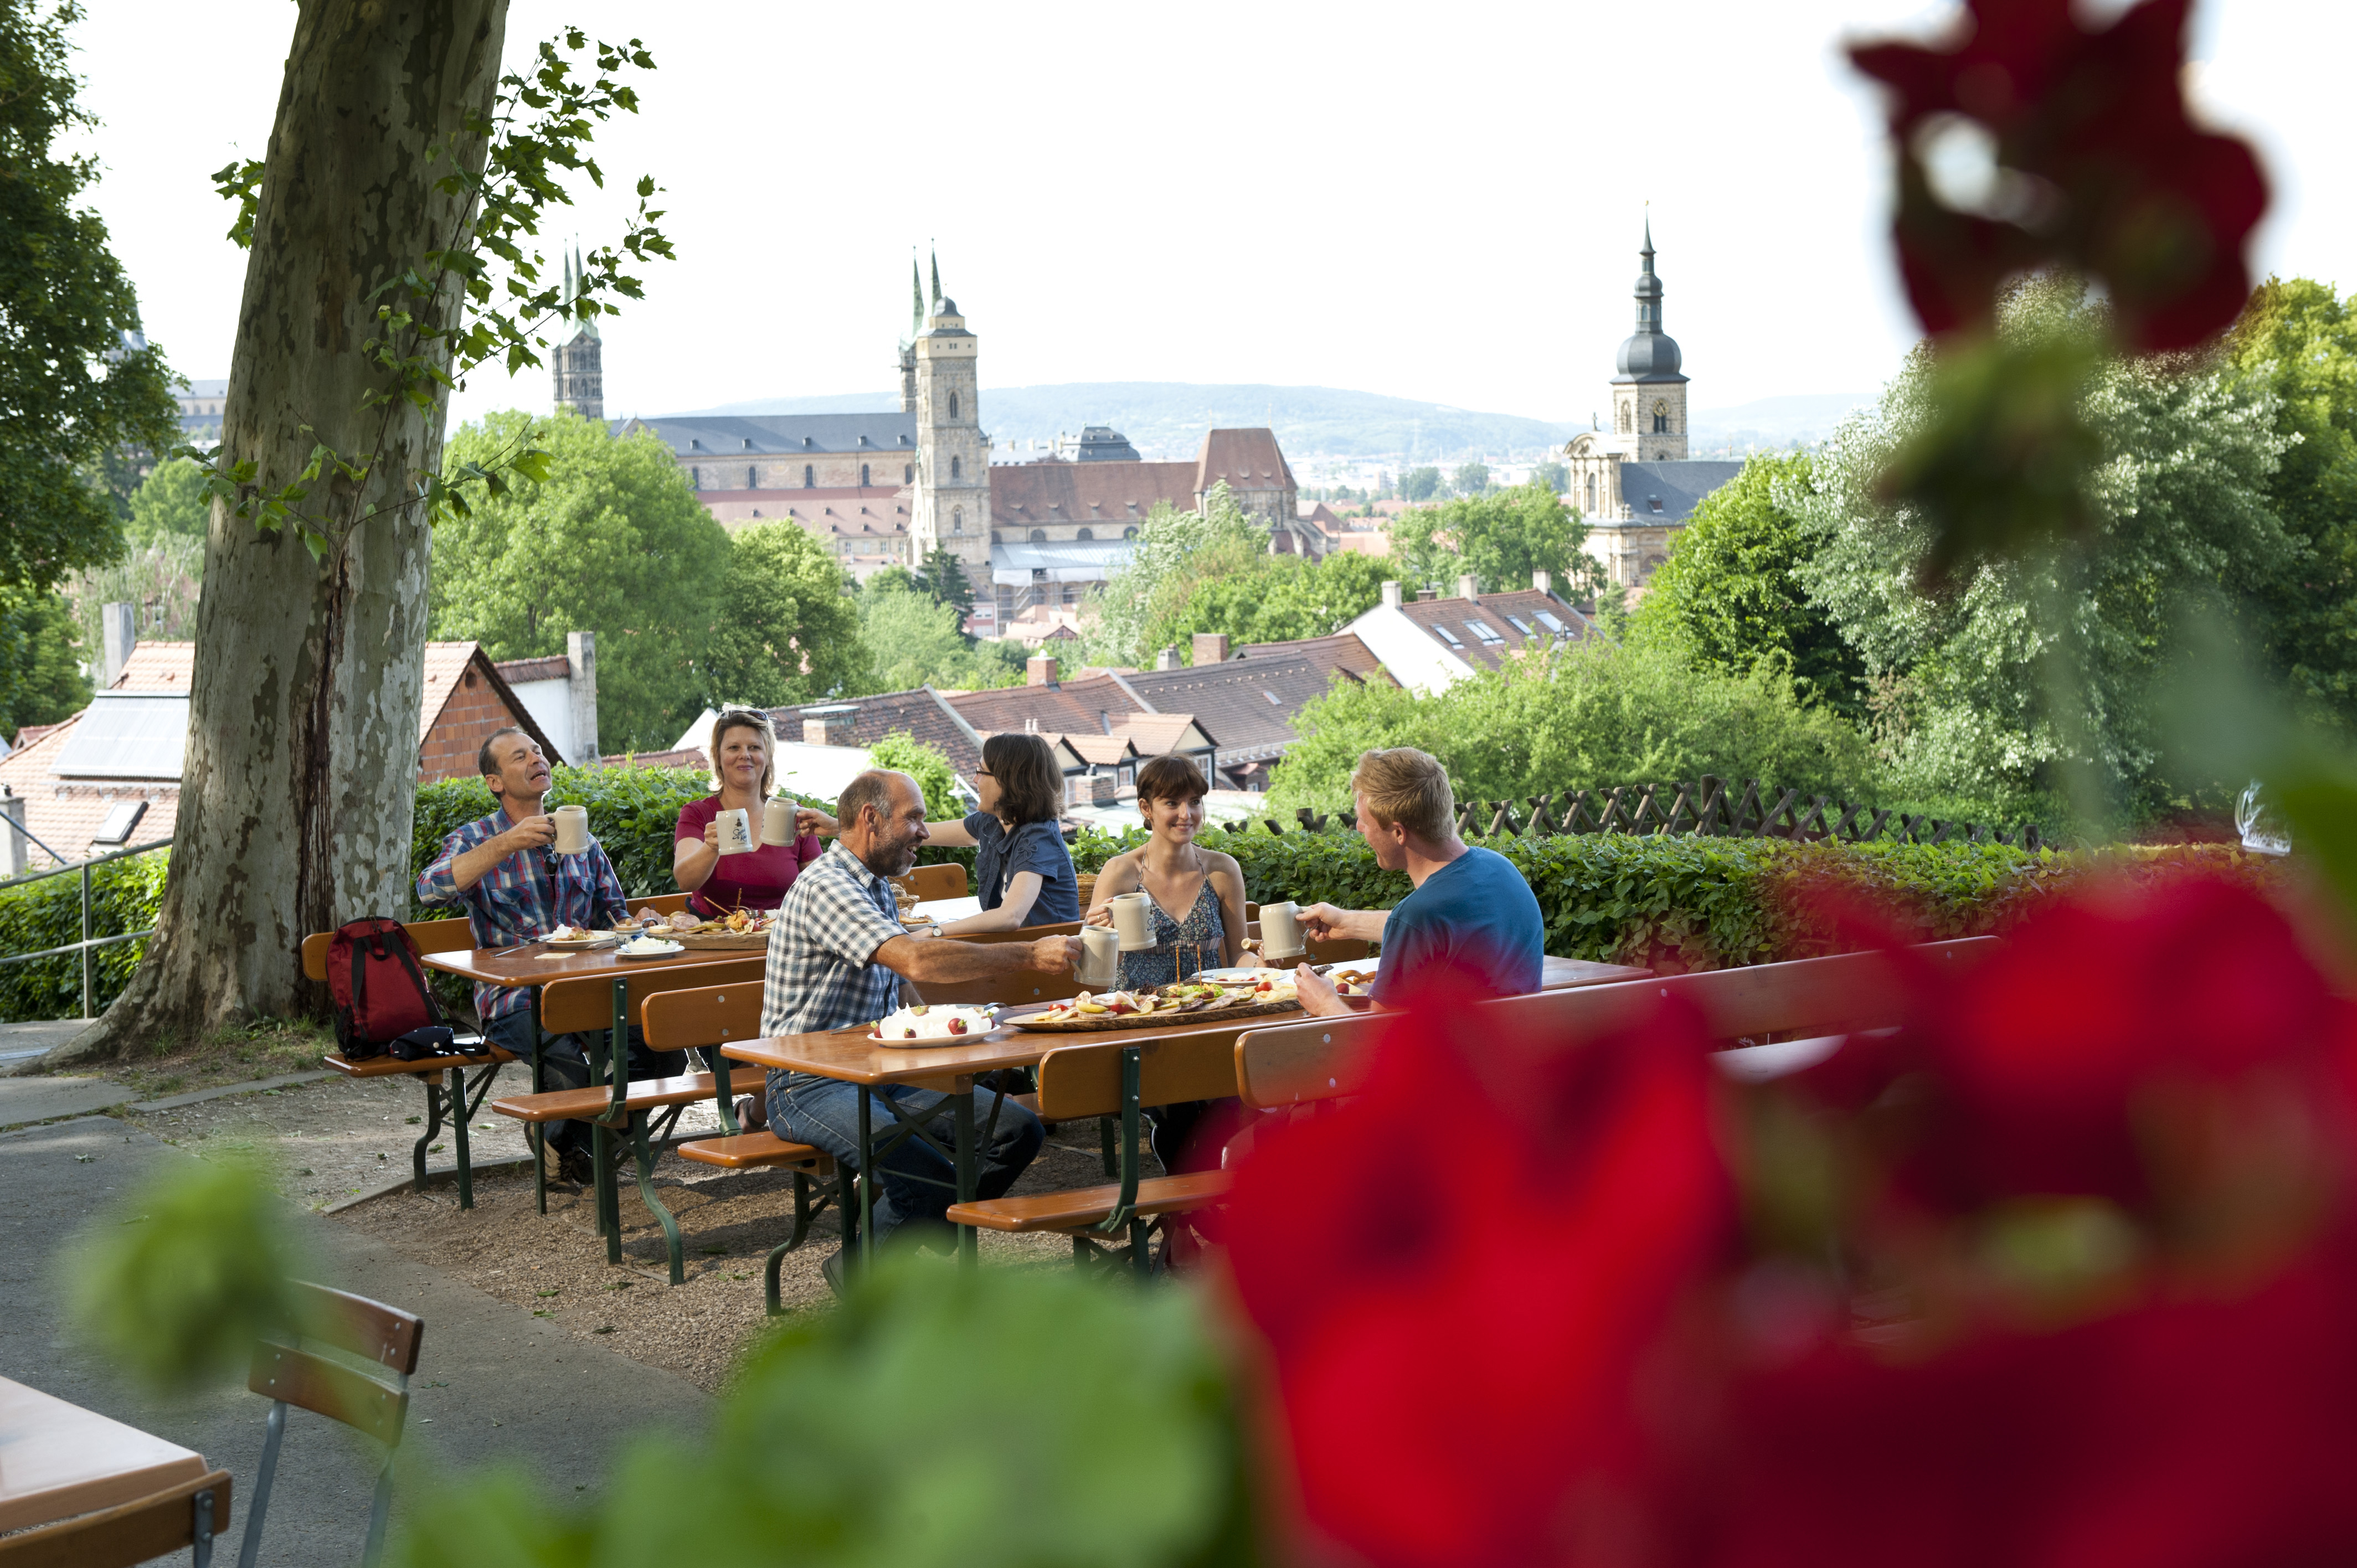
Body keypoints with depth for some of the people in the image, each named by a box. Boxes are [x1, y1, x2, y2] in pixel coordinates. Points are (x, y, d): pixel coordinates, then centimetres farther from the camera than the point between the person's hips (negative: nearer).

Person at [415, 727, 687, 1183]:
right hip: (516, 1000, -4)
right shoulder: (477, 839, 5)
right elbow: (429, 889, -16)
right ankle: (558, 1139, 3)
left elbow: (617, 917, 25)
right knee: (569, 1061, -34)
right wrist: (506, 845, -25)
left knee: (664, 1049, -22)